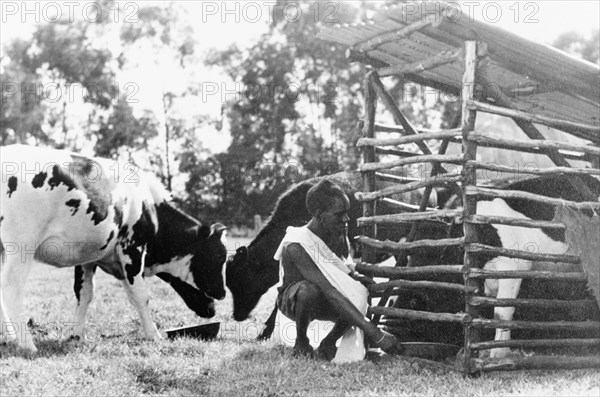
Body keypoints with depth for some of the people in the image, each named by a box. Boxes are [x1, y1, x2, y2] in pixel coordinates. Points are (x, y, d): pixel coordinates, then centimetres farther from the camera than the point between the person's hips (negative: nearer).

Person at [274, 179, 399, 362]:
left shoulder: (339, 234, -12)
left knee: (359, 296, -24)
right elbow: (329, 291, -41)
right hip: (293, 302, -5)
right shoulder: (296, 246, -34)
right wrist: (374, 333, -46)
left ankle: (328, 345, -1)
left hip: (323, 304, 5)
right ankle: (300, 344, -10)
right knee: (309, 290, -39)